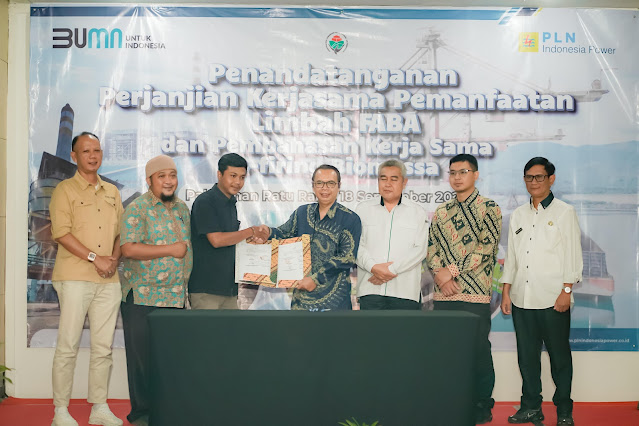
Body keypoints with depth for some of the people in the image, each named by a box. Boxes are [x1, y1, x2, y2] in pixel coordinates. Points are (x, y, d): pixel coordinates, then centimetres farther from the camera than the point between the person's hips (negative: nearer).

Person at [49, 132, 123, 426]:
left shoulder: (112, 192, 17)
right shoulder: (65, 190, 1)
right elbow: (61, 233, -9)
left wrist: (114, 258, -1)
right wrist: (95, 258, -14)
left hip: (108, 280, 5)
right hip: (75, 277, -5)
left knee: (103, 347, 7)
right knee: (68, 345, -2)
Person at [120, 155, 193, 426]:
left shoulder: (182, 208, 14)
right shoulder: (137, 209, -7)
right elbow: (128, 249, -18)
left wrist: (184, 283, 16)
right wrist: (170, 249, -17)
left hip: (176, 296, 6)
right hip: (143, 297, -6)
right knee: (143, 357, 0)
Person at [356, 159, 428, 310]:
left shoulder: (418, 212, 10)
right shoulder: (363, 209, 12)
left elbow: (420, 250, 0)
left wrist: (392, 269, -11)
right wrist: (373, 267, -13)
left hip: (406, 291, 0)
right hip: (370, 290, 0)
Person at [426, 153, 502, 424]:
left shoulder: (488, 209, 1)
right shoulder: (441, 212, 16)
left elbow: (486, 249, -9)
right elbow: (431, 248, 11)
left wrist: (452, 271, -12)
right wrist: (440, 274, -8)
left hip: (474, 293, -4)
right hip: (443, 295, 5)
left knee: (478, 353, 0)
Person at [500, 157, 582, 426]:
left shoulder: (564, 212, 2)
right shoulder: (518, 215, 15)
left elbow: (572, 254, -3)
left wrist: (566, 291, -11)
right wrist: (506, 291, 10)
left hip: (553, 299, -4)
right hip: (522, 298, 4)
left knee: (559, 355, 3)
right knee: (527, 355, 8)